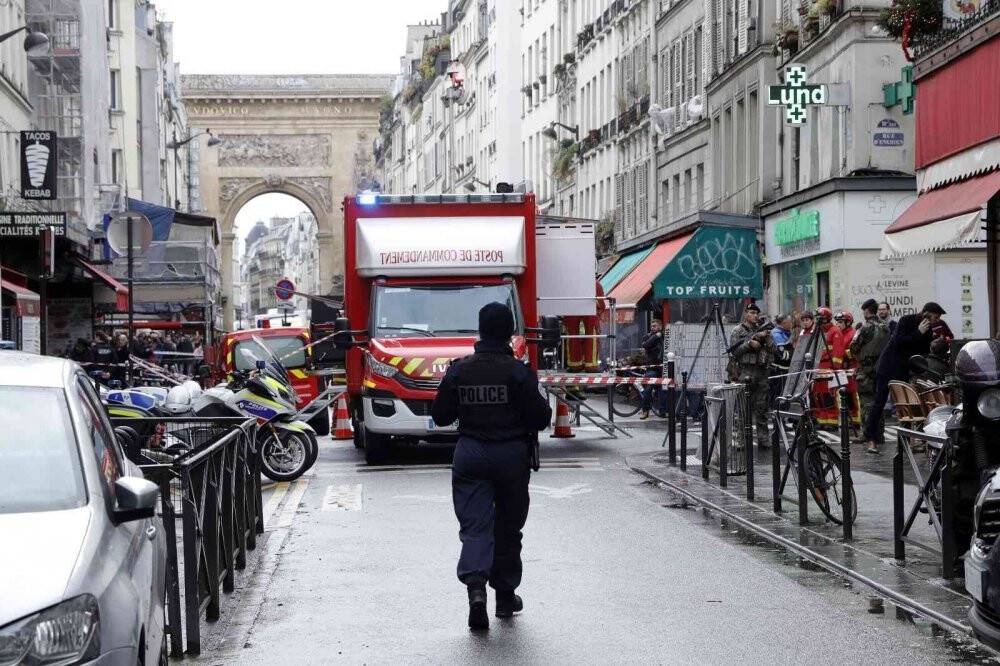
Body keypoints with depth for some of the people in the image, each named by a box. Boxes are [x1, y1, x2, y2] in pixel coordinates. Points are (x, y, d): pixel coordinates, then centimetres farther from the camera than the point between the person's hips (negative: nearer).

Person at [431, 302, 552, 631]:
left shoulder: (458, 370, -2)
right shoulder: (518, 372, -11)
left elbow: (440, 416, 3)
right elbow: (540, 417, -11)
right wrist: (542, 403, 10)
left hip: (470, 455, 1)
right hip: (511, 455, -1)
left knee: (475, 524, -1)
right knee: (508, 527, 13)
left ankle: (475, 585, -25)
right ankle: (505, 595, 23)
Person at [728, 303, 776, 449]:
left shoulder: (763, 330, 18)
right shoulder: (738, 331, 5)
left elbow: (773, 350, 13)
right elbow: (734, 351, -3)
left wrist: (766, 337, -4)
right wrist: (749, 344, -14)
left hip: (762, 370, 4)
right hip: (746, 370, -4)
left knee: (762, 406, 3)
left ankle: (763, 438, 5)